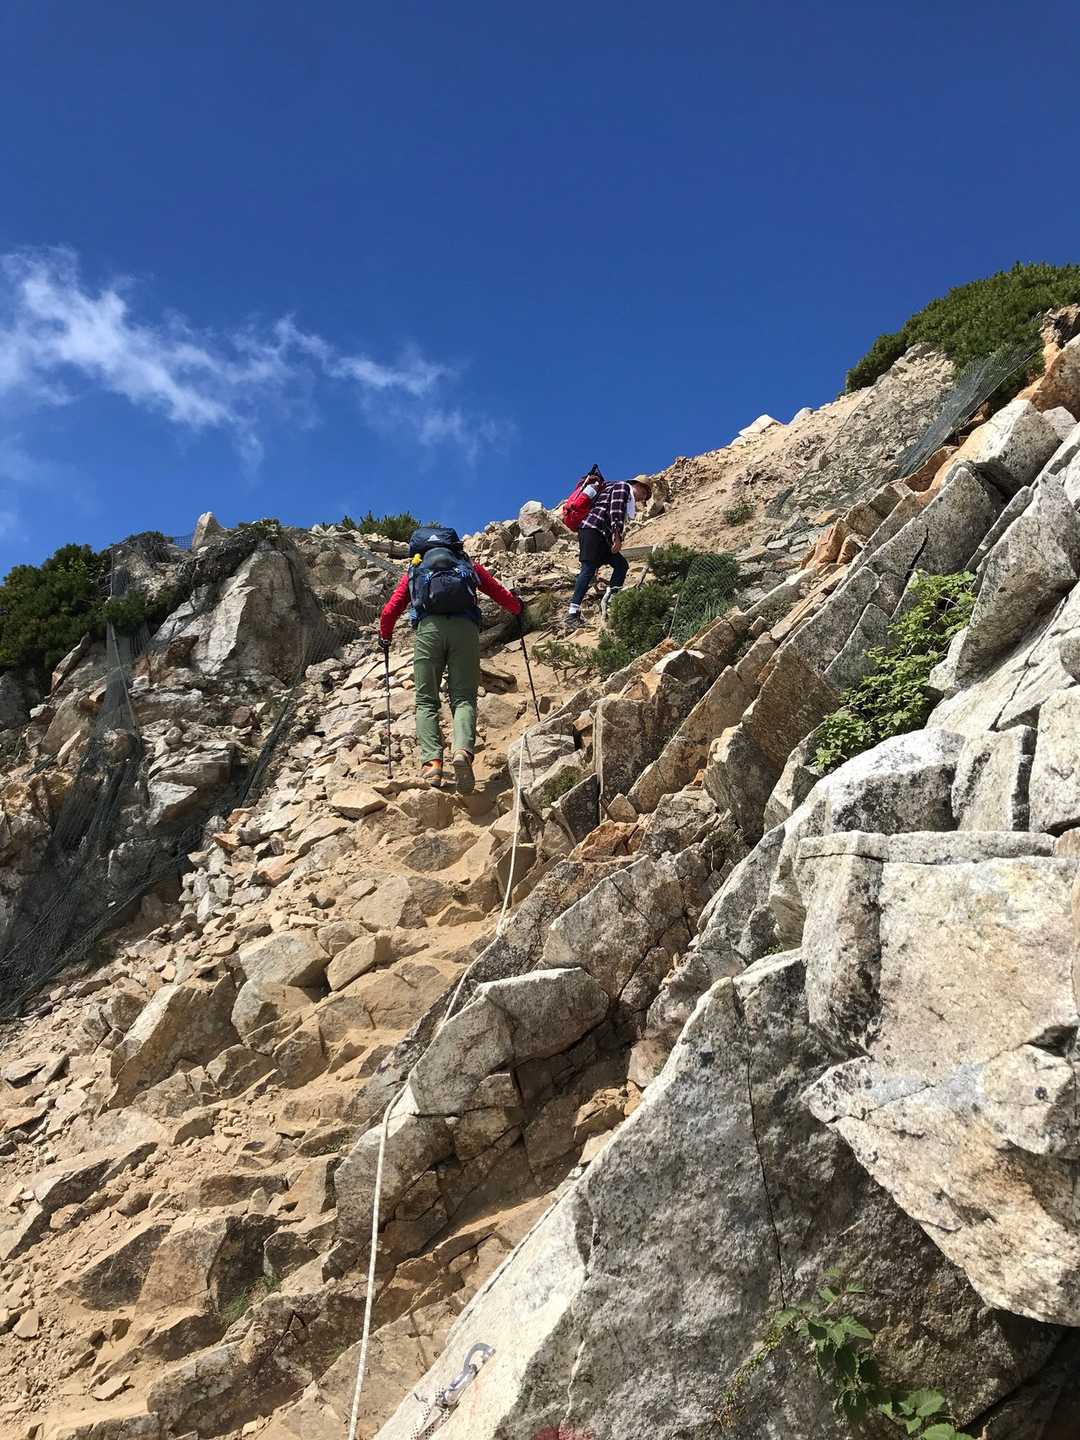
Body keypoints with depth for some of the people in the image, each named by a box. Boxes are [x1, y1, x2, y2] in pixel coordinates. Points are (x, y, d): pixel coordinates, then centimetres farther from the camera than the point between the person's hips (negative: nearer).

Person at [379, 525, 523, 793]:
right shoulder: (469, 566, 32)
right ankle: (463, 750, -28)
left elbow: (389, 612, 21)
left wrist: (384, 638, 40)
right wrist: (517, 606, 48)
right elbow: (502, 595, 27)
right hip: (465, 627, 0)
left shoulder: (414, 571, 30)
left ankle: (431, 761, -15)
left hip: (429, 627, 0)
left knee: (426, 701, 4)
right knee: (464, 698, -1)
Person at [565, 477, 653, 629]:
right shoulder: (623, 486, 4)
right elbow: (615, 511, -12)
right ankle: (572, 614, -27)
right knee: (589, 569, -19)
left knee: (621, 565, 4)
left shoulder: (628, 499, 33)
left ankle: (609, 600, -7)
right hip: (592, 529, -10)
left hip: (601, 536, 10)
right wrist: (617, 536, -21)